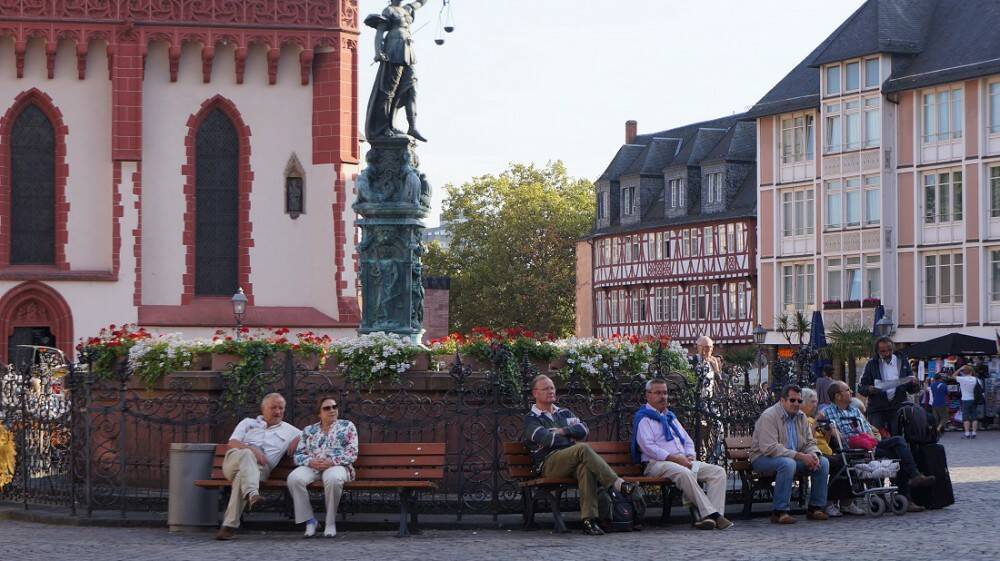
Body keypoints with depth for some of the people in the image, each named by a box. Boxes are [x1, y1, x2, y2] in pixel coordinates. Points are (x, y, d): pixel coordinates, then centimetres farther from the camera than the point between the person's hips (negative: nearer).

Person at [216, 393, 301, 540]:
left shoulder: (289, 431, 28)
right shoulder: (248, 422, 26)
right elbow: (233, 443, 9)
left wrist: (297, 440, 9)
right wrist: (252, 449, -10)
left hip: (259, 467, 0)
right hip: (234, 460, 0)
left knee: (242, 476, -37)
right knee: (246, 454, -37)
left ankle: (229, 526, -44)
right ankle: (252, 494, -61)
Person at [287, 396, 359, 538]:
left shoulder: (347, 426, 15)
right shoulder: (308, 430, 22)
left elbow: (352, 454, 3)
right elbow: (298, 455, 14)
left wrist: (332, 461, -13)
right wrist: (310, 461, -10)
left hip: (336, 466, -2)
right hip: (312, 466, 2)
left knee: (333, 479, -41)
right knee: (294, 478, -33)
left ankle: (331, 522, -24)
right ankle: (309, 521, -22)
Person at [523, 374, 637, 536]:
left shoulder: (564, 413, 29)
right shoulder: (531, 419, 12)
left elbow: (583, 430, 10)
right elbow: (547, 439, -8)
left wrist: (562, 431, 2)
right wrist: (571, 436, 6)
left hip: (572, 461, 4)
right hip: (549, 463, -4)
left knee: (586, 467, -36)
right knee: (583, 449, -33)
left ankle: (589, 520, -44)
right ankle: (618, 484, -41)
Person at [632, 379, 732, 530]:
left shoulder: (670, 417, 29)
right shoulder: (643, 418, 3)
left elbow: (687, 440, 29)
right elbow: (648, 446, -11)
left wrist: (690, 456, 5)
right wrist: (674, 458, -18)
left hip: (683, 461, 8)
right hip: (657, 463, -8)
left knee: (718, 471, -12)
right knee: (684, 473, -39)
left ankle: (714, 514, -28)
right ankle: (709, 514, -39)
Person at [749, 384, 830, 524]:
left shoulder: (801, 416, 8)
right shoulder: (769, 416, -18)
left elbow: (810, 442, 11)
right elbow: (769, 447, -27)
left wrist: (814, 455, -15)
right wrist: (800, 456, -30)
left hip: (794, 457, 8)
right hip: (763, 458, -8)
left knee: (823, 462, -9)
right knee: (788, 463, -39)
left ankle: (815, 507, -3)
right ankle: (779, 512, -34)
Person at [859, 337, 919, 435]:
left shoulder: (903, 363, 9)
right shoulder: (872, 364, 7)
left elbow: (911, 390, 12)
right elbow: (861, 387, 7)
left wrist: (914, 384, -11)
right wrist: (869, 389, -16)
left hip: (898, 408, 0)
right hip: (877, 410, 0)